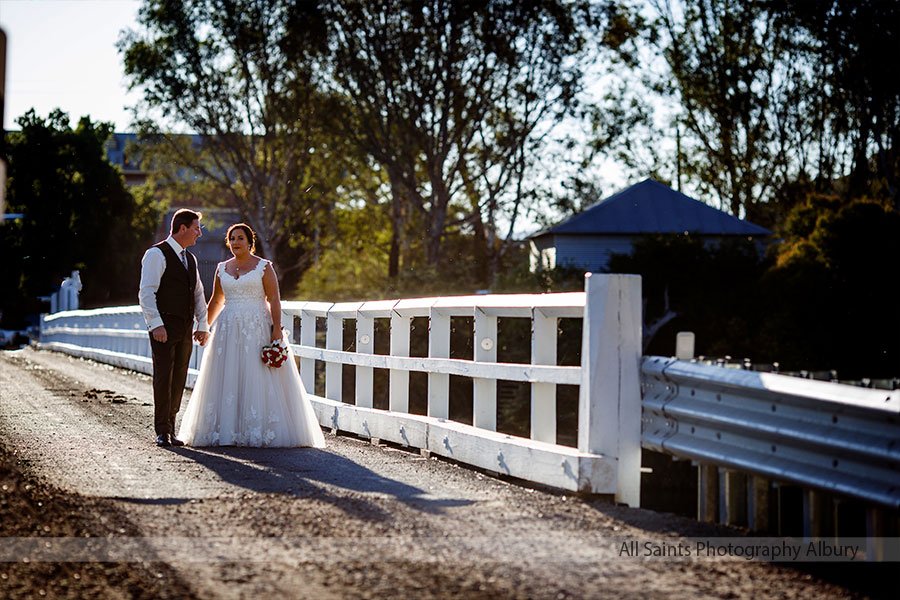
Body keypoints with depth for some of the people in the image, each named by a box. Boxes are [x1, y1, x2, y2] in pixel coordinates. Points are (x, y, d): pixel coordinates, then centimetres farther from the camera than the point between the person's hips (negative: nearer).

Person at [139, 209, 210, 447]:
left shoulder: (190, 259, 19)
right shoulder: (157, 255, -6)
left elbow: (198, 294, 23)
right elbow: (146, 293, -12)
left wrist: (203, 325, 14)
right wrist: (156, 325, -19)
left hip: (185, 329, 7)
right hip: (164, 328, -7)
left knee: (179, 381, 7)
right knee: (163, 378, -8)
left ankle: (170, 429, 12)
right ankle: (162, 432, -4)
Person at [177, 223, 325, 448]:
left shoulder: (263, 267, 0)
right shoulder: (223, 268, 13)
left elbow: (274, 300, -6)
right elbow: (216, 301, 22)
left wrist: (277, 329, -15)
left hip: (257, 328, -4)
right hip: (228, 328, 5)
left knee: (259, 380, -7)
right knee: (227, 382, 1)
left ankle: (261, 432, -4)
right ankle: (227, 432, 4)